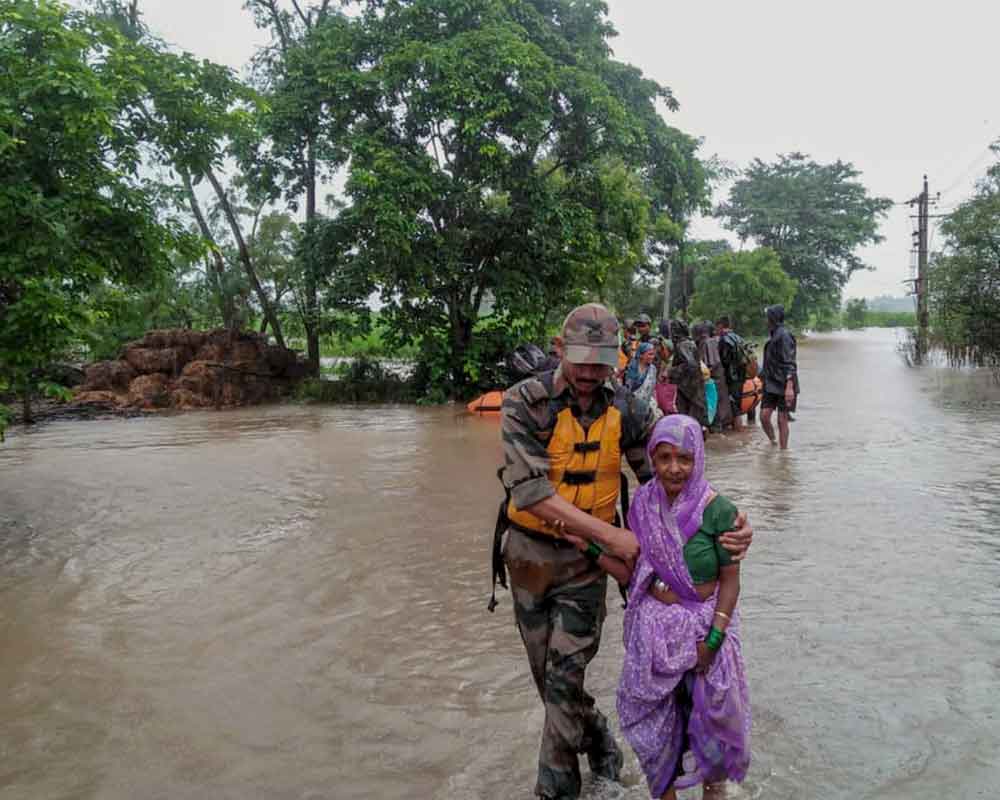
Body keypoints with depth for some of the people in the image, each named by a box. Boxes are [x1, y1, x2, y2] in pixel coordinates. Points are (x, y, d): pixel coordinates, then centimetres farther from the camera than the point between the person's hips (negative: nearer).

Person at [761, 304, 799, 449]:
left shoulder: (784, 336, -14)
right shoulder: (773, 336, 13)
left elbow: (790, 363, -20)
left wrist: (789, 386, -27)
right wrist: (765, 379, 23)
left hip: (784, 385, -7)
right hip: (771, 384, 7)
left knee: (782, 420, -2)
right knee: (764, 415, 0)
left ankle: (783, 450, 7)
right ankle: (773, 443, 17)